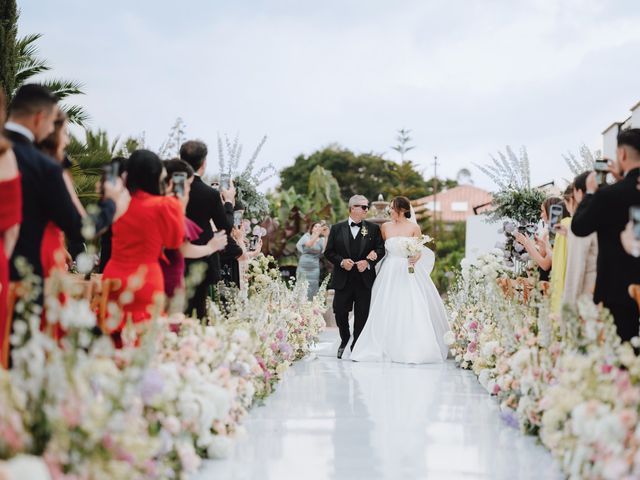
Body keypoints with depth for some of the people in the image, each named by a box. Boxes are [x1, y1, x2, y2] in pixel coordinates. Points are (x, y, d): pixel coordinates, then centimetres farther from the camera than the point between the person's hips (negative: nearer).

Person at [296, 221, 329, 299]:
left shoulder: (322, 240, 6)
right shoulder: (306, 236, 5)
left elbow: (325, 249, -14)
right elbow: (309, 244, -17)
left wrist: (326, 236, -24)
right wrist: (318, 233, -27)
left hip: (314, 269, 0)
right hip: (303, 268, 0)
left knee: (312, 293, -3)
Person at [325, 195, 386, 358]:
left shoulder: (373, 228, 6)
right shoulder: (337, 228, 6)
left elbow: (381, 249, 2)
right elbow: (329, 252, 5)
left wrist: (368, 262, -14)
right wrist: (341, 261, -12)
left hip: (365, 279, 0)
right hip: (343, 280, 0)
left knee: (362, 315, 1)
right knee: (340, 313, 1)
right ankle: (345, 339, 28)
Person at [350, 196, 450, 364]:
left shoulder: (414, 228, -2)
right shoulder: (386, 227, 5)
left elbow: (419, 251, 0)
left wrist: (415, 259, -19)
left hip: (409, 272, -2)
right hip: (390, 273, 2)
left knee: (412, 310, -5)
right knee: (388, 311, 0)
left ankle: (414, 349, 1)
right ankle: (387, 347, 6)